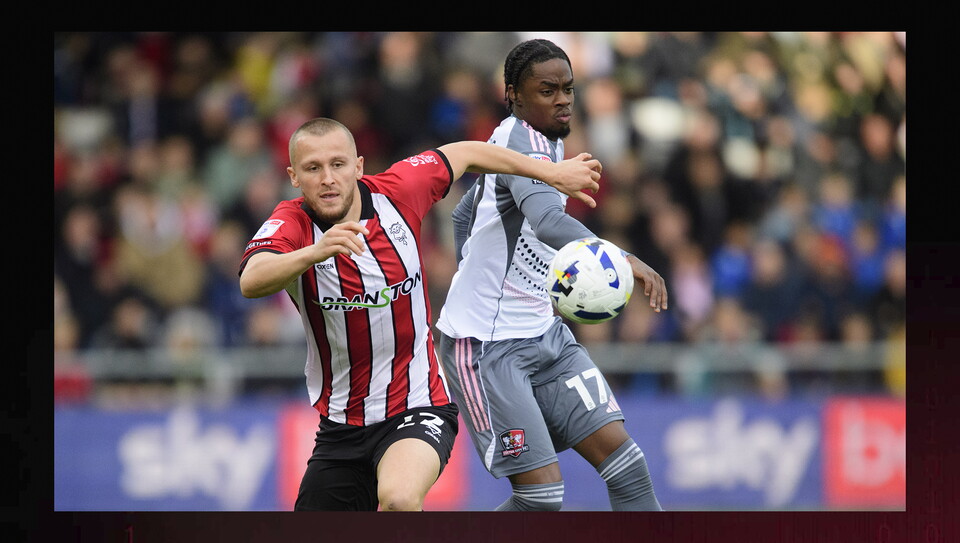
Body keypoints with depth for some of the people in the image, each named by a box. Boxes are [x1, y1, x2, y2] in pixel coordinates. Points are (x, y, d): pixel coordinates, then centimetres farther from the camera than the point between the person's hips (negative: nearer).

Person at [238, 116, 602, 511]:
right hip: (341, 426, 2)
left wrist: (552, 172, 19)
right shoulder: (292, 224, -14)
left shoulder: (396, 192, -8)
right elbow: (251, 282, -36)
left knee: (398, 497, -33)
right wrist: (314, 252, -54)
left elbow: (464, 154, 12)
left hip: (418, 409, -2)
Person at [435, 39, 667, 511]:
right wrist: (620, 259, -53)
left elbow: (465, 214, 28)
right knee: (541, 494, -14)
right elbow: (548, 222, -40)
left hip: (544, 335, 10)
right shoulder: (522, 141, -19)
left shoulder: (542, 142, 12)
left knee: (624, 461, -3)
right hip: (486, 346, -9)